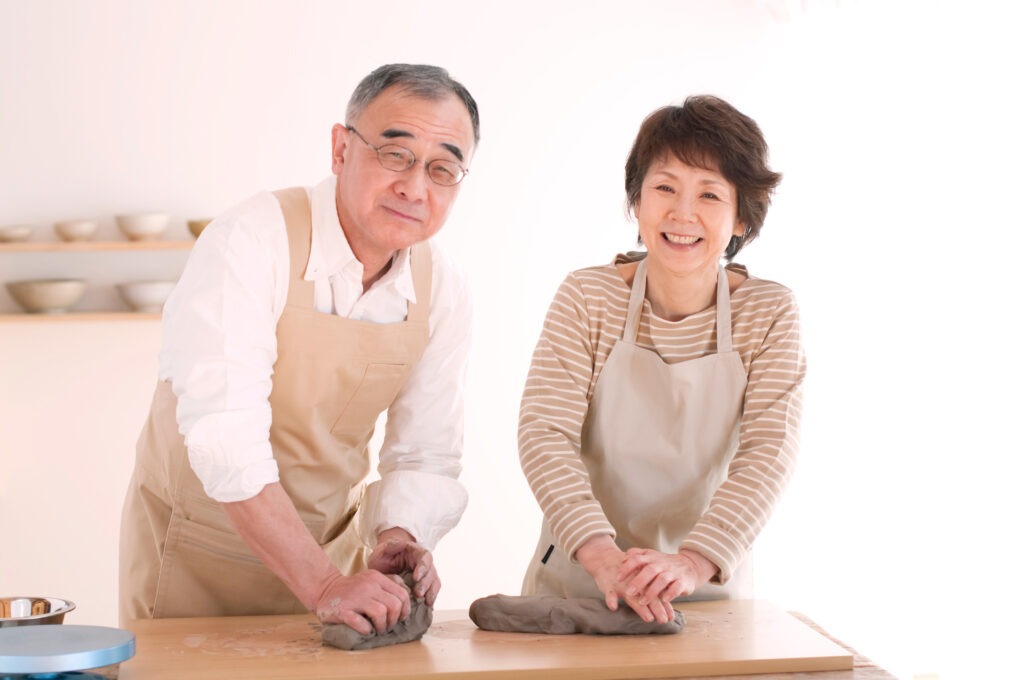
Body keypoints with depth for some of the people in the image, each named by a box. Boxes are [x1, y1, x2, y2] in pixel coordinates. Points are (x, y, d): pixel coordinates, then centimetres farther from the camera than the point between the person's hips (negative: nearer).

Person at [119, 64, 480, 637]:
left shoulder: (442, 291, -8)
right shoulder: (249, 243, -25)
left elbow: (426, 456, -2)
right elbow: (226, 437, -33)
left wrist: (399, 538, -23)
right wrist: (323, 585, -37)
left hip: (328, 548, 4)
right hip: (197, 548, -4)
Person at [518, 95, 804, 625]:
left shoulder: (769, 314, -1)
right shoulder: (586, 299, -4)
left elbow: (768, 454, -11)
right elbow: (544, 434, -13)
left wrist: (693, 562, -27)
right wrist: (602, 554, -29)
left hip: (708, 587, 1)